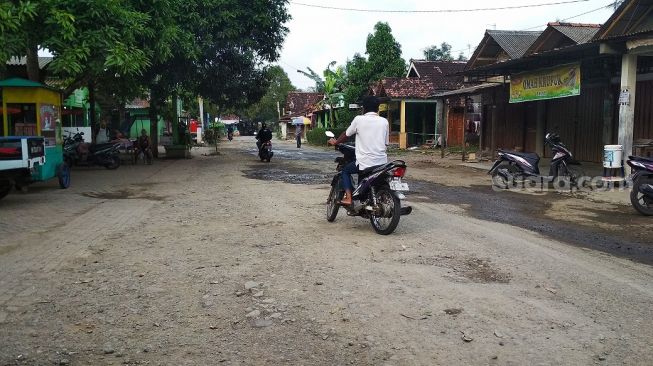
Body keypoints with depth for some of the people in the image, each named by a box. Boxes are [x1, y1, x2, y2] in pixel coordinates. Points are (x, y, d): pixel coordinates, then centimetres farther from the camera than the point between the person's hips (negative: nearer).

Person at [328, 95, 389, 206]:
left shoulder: (359, 119, -3)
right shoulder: (384, 121, 5)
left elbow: (346, 135, 11)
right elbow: (386, 143, 12)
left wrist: (335, 142, 30)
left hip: (365, 163, -4)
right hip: (382, 162, 4)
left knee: (345, 170, 19)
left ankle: (348, 197, 4)